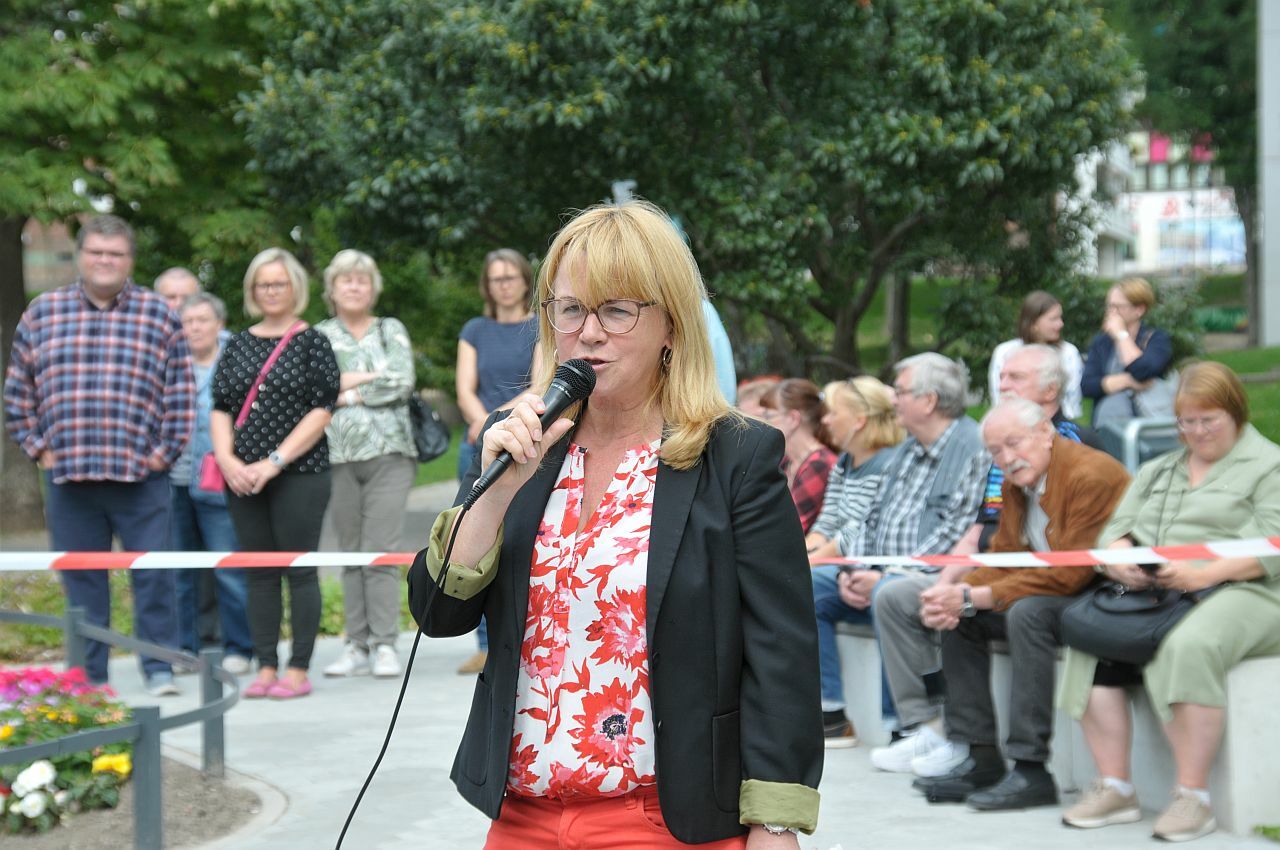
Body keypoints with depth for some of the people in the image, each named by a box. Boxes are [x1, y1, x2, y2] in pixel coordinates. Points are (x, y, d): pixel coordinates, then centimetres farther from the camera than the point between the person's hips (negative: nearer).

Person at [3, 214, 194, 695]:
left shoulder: (159, 315, 5)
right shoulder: (42, 313, 10)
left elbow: (181, 393, 5)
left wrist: (165, 450, -1)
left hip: (140, 475, -2)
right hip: (66, 472, 2)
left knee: (152, 574, -2)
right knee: (80, 580, 6)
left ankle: (159, 668, 7)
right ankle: (88, 675, 14)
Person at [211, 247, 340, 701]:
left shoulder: (312, 342, 0)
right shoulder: (238, 345, 13)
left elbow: (321, 411, -8)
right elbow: (220, 407, 10)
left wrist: (274, 463, -14)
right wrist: (227, 460, -7)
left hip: (299, 474, -4)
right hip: (243, 478, 5)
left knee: (299, 570, -2)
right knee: (259, 573, 7)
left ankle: (299, 669, 2)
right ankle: (266, 667, 11)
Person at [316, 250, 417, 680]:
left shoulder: (392, 331, 12)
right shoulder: (319, 336, 14)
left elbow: (403, 383, -3)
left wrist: (348, 393, -5)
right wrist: (367, 378, -7)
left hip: (388, 453, -1)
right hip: (338, 455, 2)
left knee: (381, 551, -9)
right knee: (350, 553, 2)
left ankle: (385, 645, -7)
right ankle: (357, 645, 5)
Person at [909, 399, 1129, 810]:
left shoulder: (1090, 474, -21)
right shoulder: (1016, 482, 9)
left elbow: (1071, 573, -26)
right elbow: (1005, 559, 9)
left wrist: (974, 597, -26)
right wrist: (957, 594, -14)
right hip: (1051, 592, 10)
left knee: (1028, 612, -33)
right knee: (959, 616, 2)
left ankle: (1031, 770, -30)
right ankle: (979, 758, 1)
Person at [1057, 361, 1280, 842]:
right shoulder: (1157, 470, 28)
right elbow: (1113, 533, 18)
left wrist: (1205, 573, -20)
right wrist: (1121, 563, -6)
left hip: (1238, 592, -6)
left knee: (1189, 645, -38)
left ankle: (1194, 797, -31)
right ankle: (1114, 788, -20)